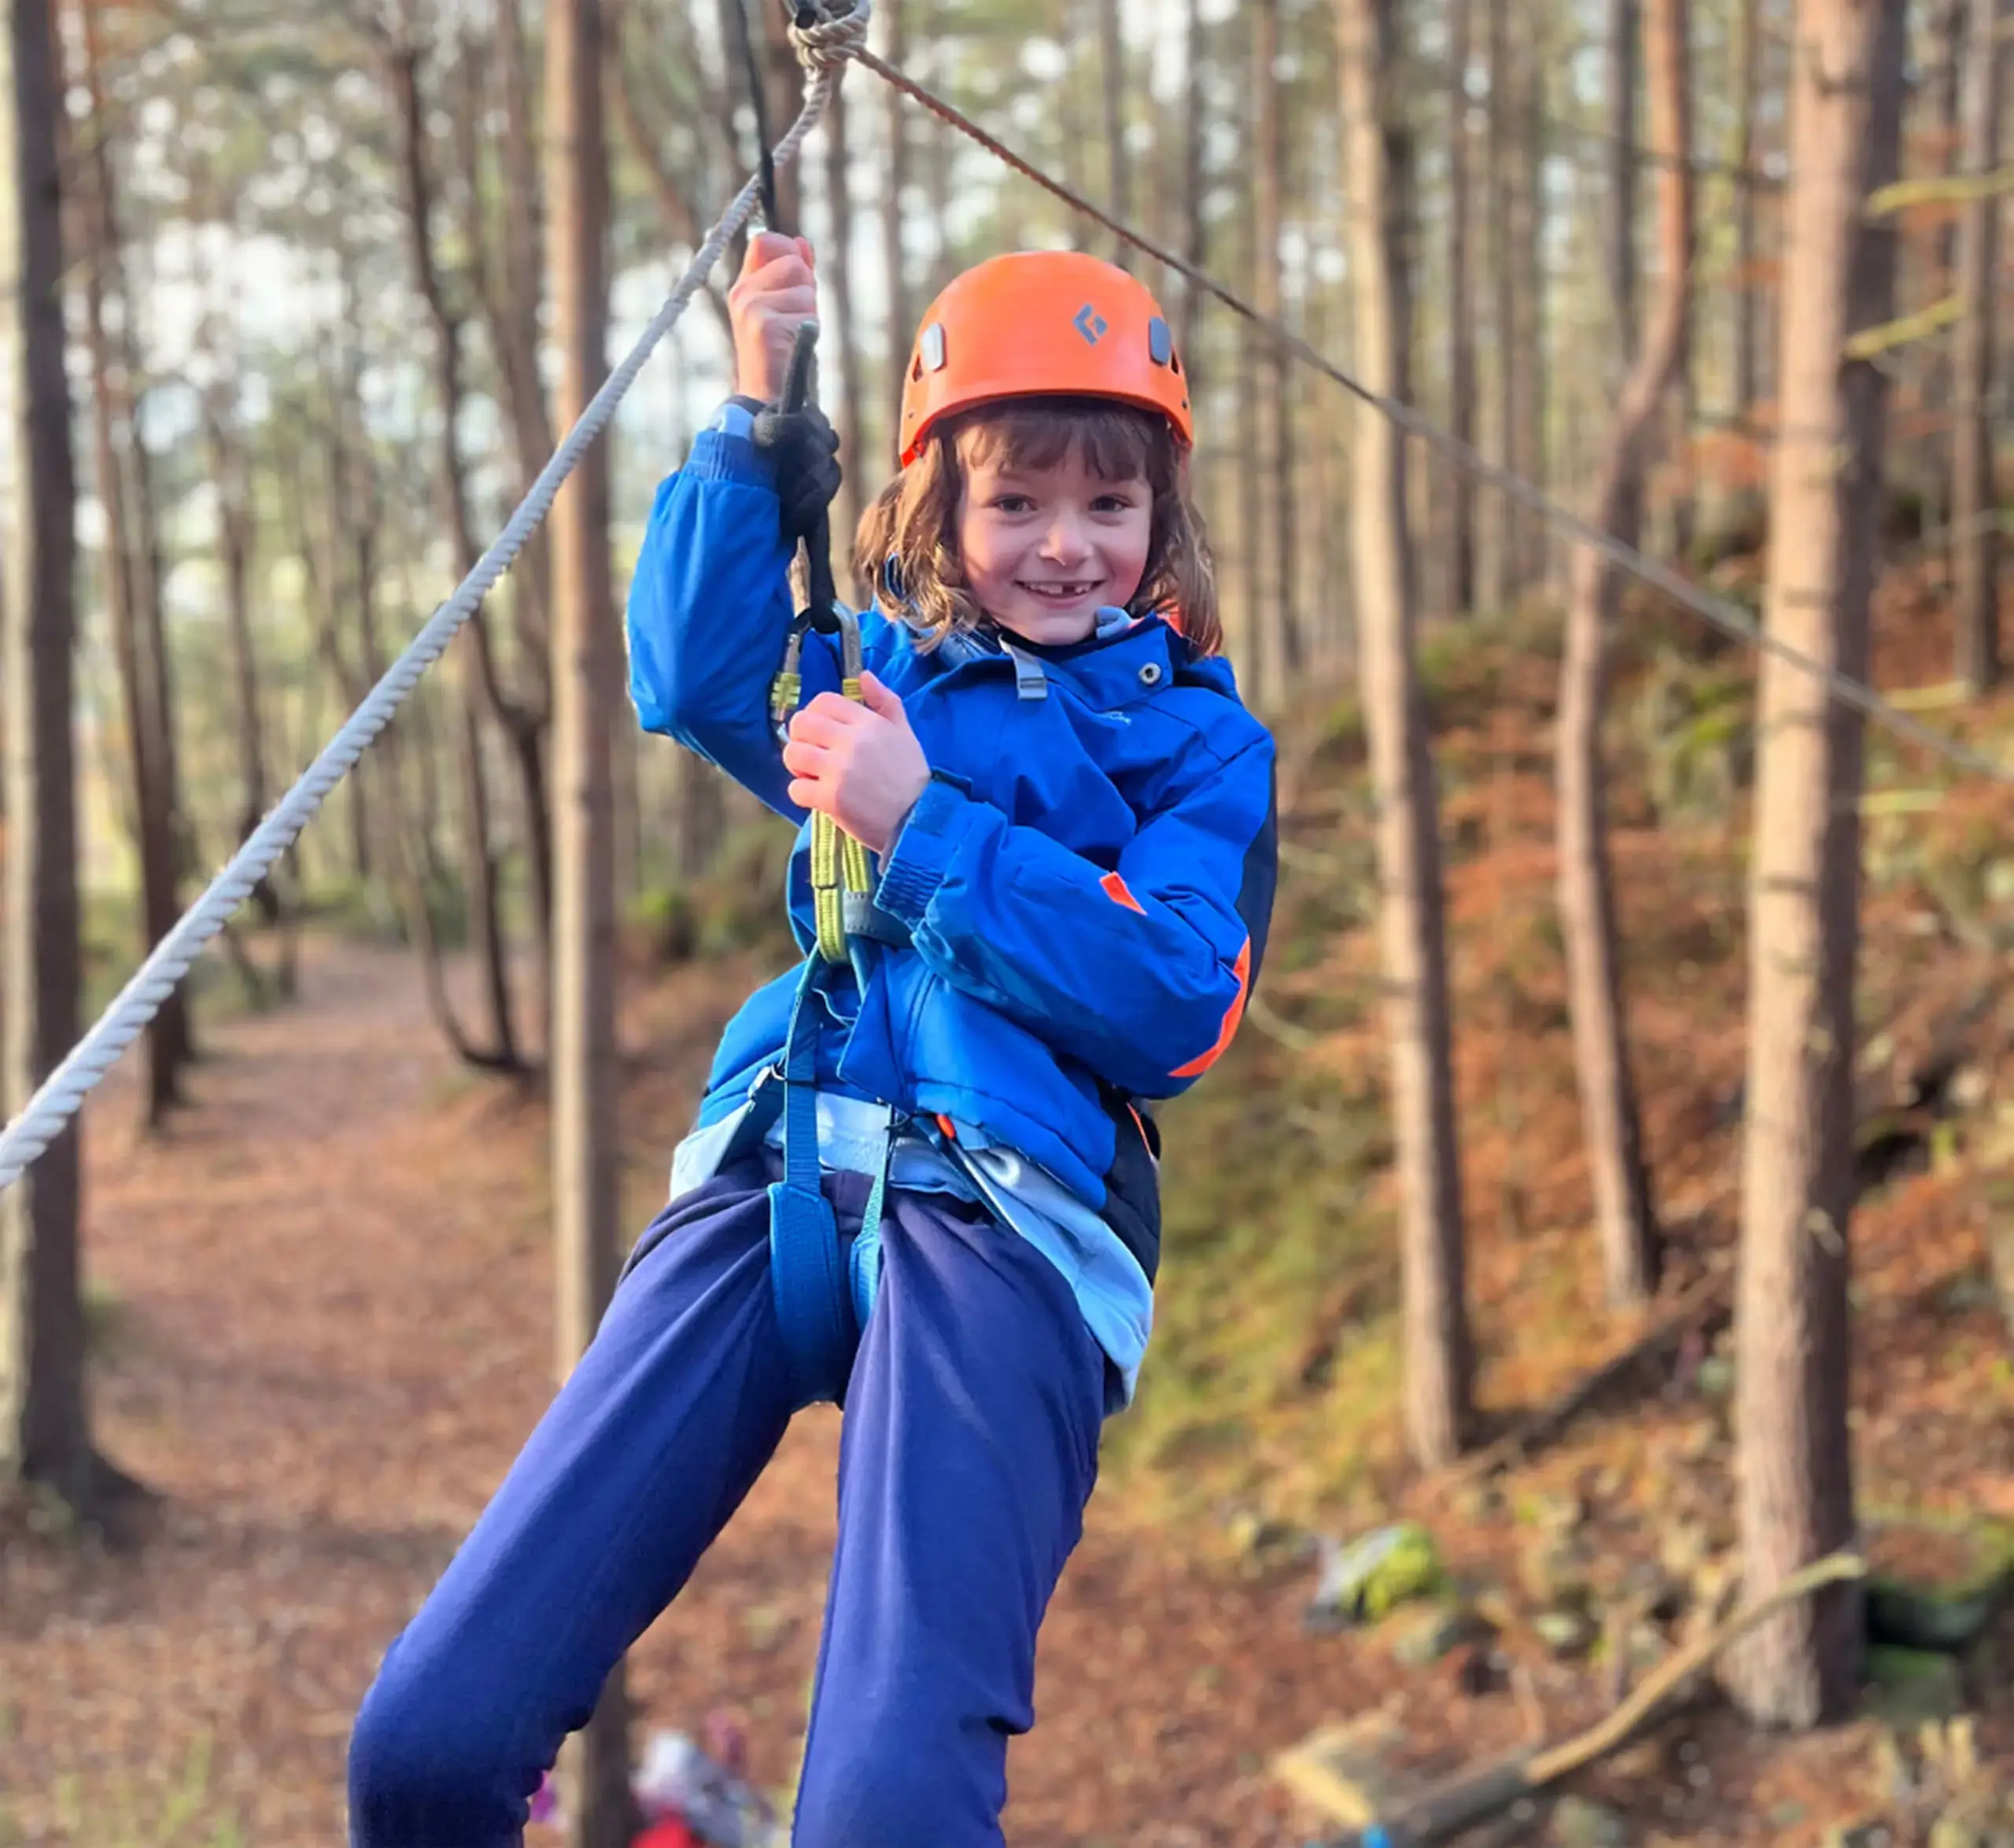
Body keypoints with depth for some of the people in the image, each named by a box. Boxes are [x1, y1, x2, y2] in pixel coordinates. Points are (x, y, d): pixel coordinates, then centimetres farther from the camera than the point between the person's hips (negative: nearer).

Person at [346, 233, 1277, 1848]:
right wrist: (758, 426, -2)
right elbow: (693, 678, 5)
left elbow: (1175, 1009, -3)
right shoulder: (882, 671, 23)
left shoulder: (1199, 739, 12)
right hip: (774, 1175, 4)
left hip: (997, 1221, -3)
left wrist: (924, 832, -7)